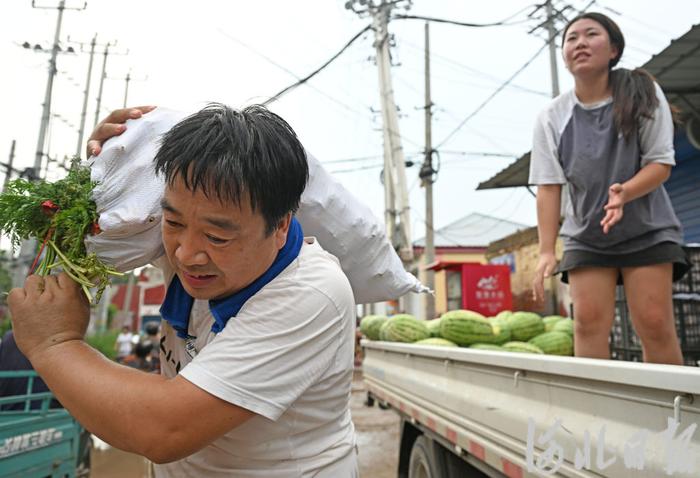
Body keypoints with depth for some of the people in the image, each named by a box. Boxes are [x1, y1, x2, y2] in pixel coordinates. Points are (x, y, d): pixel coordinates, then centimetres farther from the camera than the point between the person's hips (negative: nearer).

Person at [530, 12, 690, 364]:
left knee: (654, 323, -7)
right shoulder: (552, 116, -4)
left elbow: (661, 163, -6)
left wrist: (624, 192, -28)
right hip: (585, 236, 1)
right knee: (589, 322, -6)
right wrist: (546, 251, -13)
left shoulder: (643, 94, -4)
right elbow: (548, 186, -7)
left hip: (646, 229, -1)